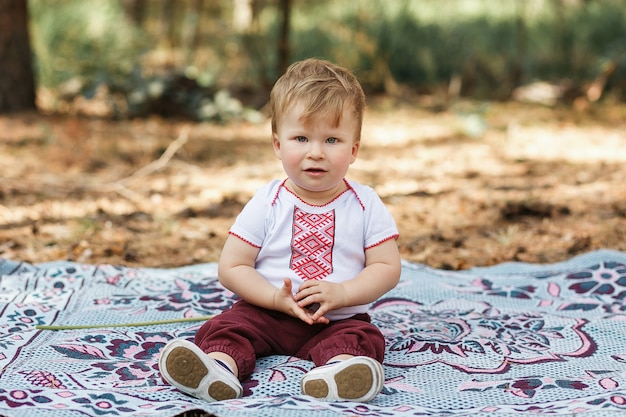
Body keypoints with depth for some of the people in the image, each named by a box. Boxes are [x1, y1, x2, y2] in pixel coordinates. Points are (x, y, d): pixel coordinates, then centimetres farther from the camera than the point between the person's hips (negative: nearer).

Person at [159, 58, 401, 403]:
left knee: (362, 337, -28)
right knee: (226, 326, -22)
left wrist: (340, 293, -19)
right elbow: (231, 267, -5)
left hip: (338, 319, 0)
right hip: (268, 313, 1)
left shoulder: (366, 206, -2)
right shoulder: (267, 203, -4)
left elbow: (388, 268, -3)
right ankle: (220, 365, -49)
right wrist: (278, 299, -19)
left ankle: (338, 369, -57)